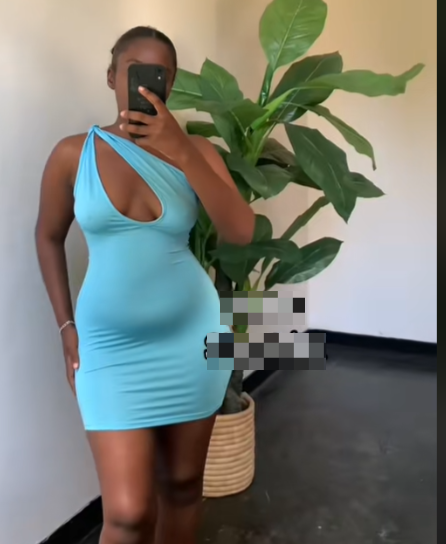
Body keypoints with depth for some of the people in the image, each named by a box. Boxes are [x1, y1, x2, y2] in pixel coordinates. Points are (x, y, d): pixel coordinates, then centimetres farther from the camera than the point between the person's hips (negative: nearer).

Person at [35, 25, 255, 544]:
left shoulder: (195, 150, -2)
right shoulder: (73, 154, -4)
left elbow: (241, 233, -14)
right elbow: (48, 238, 8)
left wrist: (182, 153, -23)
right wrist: (67, 327, 4)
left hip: (189, 338, 2)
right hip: (111, 346, -1)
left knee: (183, 482, 16)